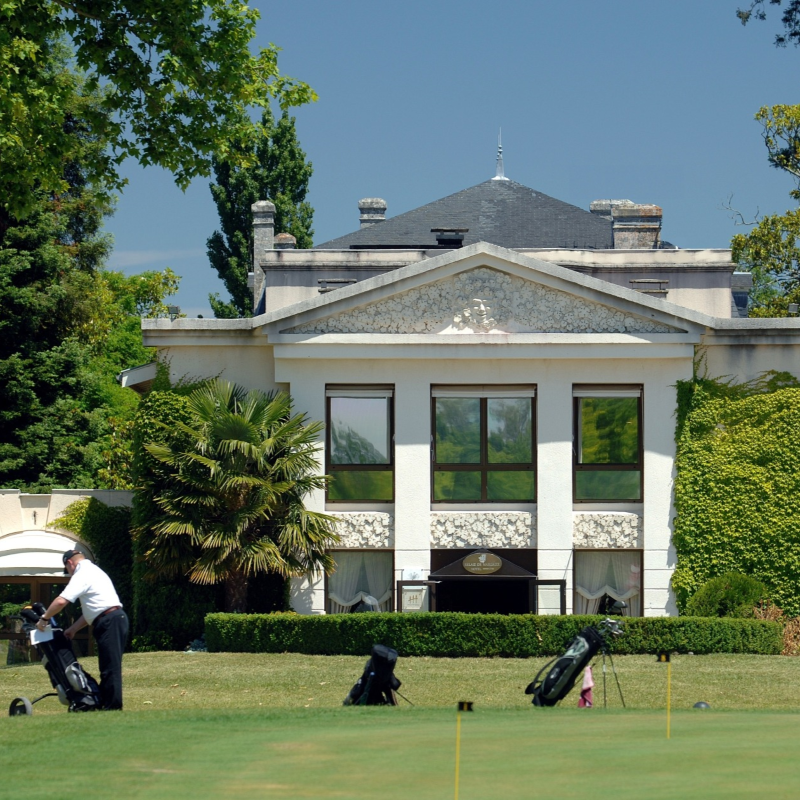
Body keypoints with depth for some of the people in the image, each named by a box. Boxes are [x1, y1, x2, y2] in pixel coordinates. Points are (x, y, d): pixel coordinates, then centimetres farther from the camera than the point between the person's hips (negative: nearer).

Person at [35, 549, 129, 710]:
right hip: (116, 618, 10)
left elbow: (61, 601, -17)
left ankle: (113, 708, -9)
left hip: (109, 622, -10)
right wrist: (73, 629, 21)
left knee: (110, 668, -9)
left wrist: (44, 618, -3)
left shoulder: (81, 575, -6)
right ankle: (107, 704, 12)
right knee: (110, 667, 10)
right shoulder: (93, 571, 25)